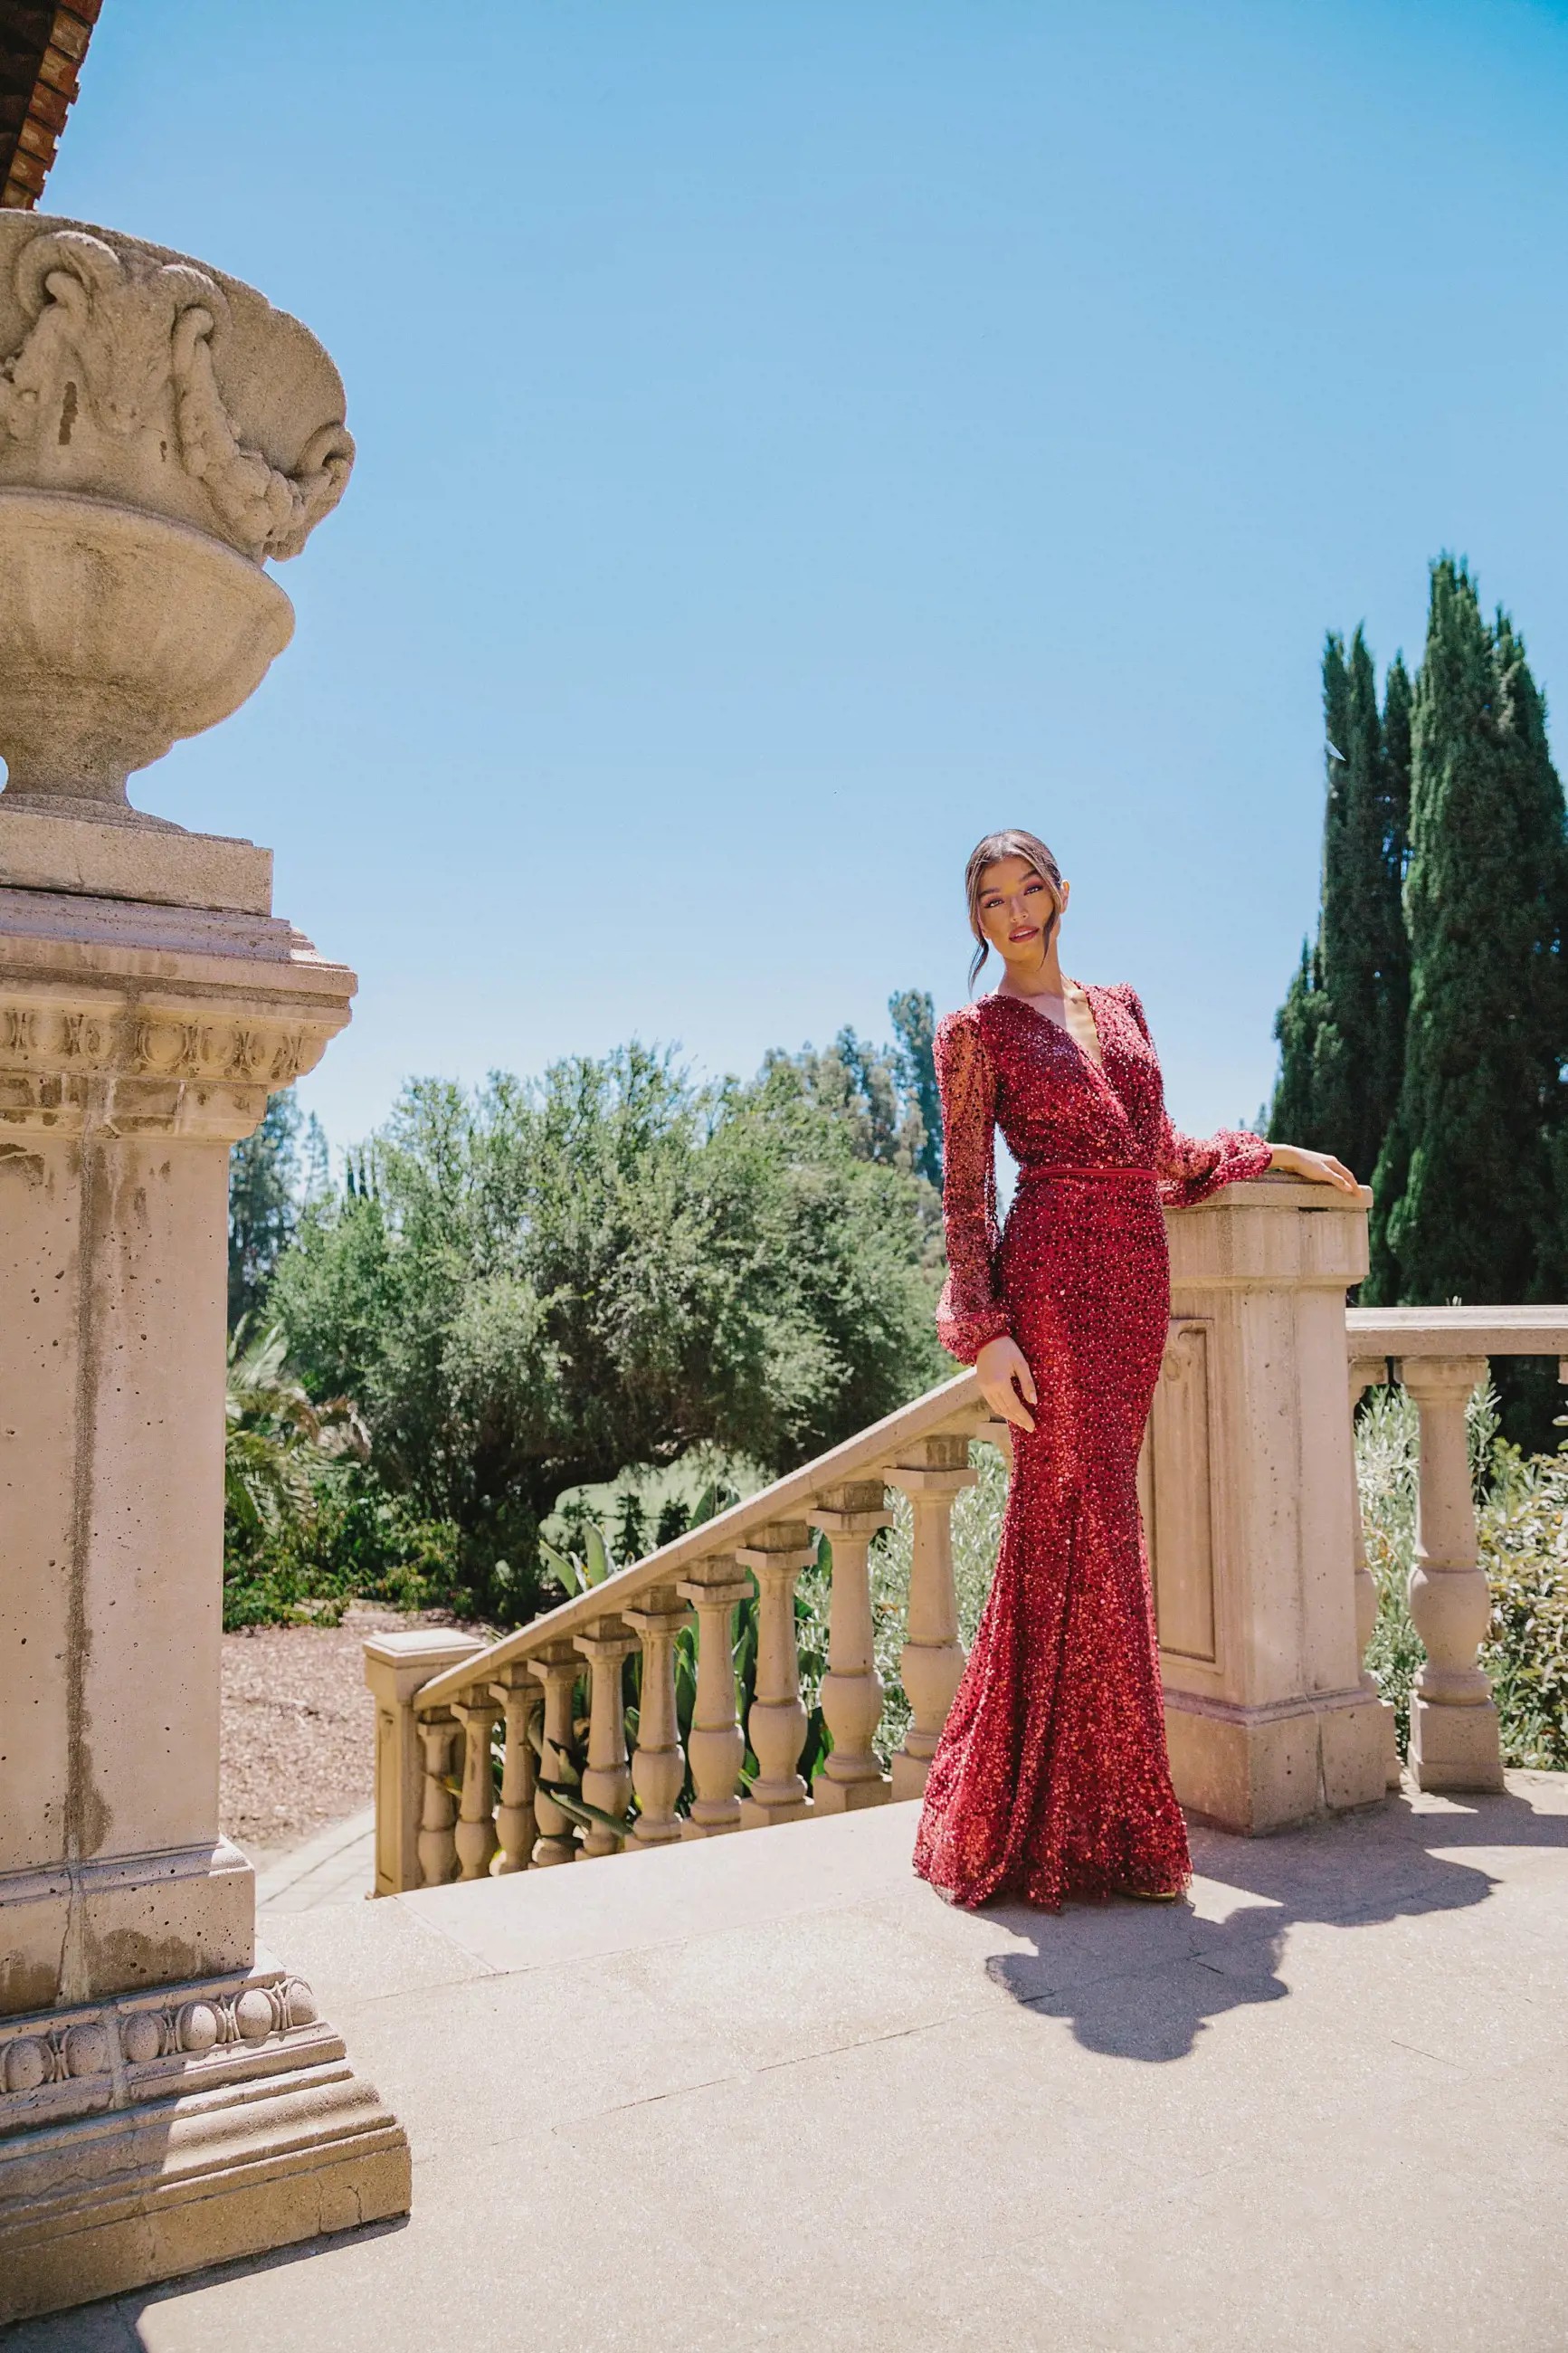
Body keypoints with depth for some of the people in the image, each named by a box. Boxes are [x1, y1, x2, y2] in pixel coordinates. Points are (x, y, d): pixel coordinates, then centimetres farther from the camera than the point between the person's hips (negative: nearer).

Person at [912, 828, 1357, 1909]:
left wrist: (1273, 1153, 23)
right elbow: (966, 1193, -4)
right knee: (1080, 1522, -6)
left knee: (1091, 1522, 8)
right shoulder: (976, 1033, 2)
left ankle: (1079, 1802, 21)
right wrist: (985, 1331, -12)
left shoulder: (1120, 1008, 19)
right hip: (1055, 1274, -5)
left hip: (1138, 1276, 6)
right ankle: (1067, 1821, 6)